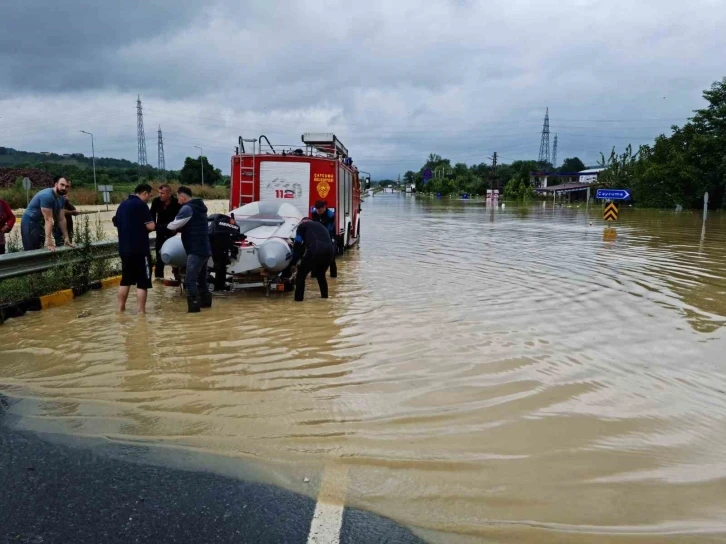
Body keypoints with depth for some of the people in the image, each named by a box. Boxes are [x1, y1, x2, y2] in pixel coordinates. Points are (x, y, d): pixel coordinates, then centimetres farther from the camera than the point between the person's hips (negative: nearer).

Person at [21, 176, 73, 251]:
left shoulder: (62, 198, 2)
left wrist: (66, 238, -2)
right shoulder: (47, 196, -25)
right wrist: (48, 241, -31)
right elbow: (48, 219, -29)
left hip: (41, 224, 9)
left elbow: (61, 219, 2)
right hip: (30, 223, -9)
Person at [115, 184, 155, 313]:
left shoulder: (122, 205, 14)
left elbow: (117, 224, 23)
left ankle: (121, 308, 23)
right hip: (140, 249, -8)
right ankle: (141, 311, -3)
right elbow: (150, 226, -16)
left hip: (124, 248, 8)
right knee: (143, 281, -3)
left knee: (126, 279, 18)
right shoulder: (141, 205, -11)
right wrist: (144, 227, 5)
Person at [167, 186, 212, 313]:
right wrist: (180, 228, 9)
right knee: (201, 278, 19)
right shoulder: (198, 207, 18)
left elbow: (174, 225, -14)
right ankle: (205, 301, 28)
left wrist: (164, 226, 7)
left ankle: (194, 306, -10)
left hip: (196, 250, -10)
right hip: (204, 249, 10)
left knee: (190, 280, -9)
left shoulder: (188, 208, -12)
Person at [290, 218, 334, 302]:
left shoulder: (302, 225, 22)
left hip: (315, 250, -6)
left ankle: (298, 298, 11)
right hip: (329, 250, 6)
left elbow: (297, 244, 14)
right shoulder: (321, 226, 39)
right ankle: (324, 295, 35)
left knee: (301, 274, 13)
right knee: (321, 274, 31)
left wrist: (293, 261, 21)